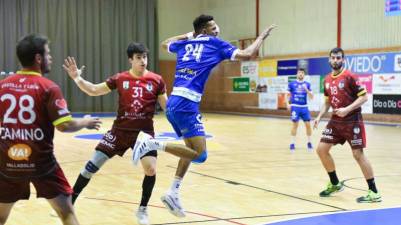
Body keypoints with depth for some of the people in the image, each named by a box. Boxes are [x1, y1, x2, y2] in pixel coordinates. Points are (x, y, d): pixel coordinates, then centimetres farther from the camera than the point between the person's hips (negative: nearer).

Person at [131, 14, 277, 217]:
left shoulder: (185, 44, 22)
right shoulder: (214, 44, 5)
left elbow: (165, 44, 44)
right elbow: (246, 54, 0)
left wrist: (187, 35, 50)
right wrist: (262, 36, 14)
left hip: (173, 104, 8)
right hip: (186, 104, -8)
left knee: (191, 149, 22)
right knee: (200, 154, -10)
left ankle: (172, 193, 17)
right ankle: (152, 143, -17)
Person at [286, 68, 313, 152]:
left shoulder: (307, 84, 7)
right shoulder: (292, 84, 4)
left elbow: (311, 97, 3)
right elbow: (287, 95, 9)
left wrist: (306, 90, -13)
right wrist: (288, 103, -5)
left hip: (304, 107, 2)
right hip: (295, 106, -2)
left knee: (308, 124, -1)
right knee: (295, 124, -5)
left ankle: (309, 142, 15)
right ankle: (292, 143, 4)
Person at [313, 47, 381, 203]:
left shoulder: (350, 77, -11)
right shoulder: (327, 80, 9)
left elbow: (364, 97, -13)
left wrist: (347, 109, -23)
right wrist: (319, 117, 7)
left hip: (352, 121, -7)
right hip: (335, 121, 7)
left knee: (358, 154, -8)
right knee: (321, 149, 2)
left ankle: (374, 192, 1)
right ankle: (335, 184, 20)